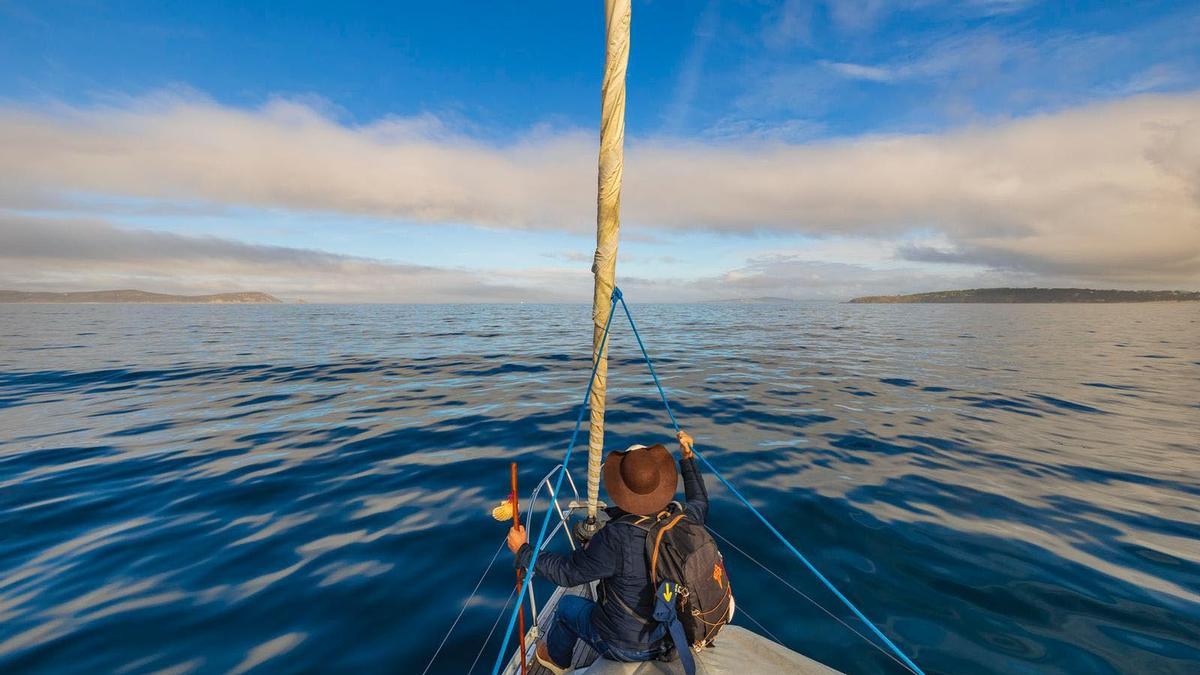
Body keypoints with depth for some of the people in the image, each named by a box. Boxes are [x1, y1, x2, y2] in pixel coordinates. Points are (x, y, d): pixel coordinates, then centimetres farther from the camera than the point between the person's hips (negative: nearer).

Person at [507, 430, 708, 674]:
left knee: (568, 605, 20)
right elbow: (701, 504, 6)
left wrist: (522, 551, -9)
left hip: (625, 648, -5)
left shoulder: (616, 537, -34)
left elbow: (567, 572, -20)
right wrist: (688, 458, 12)